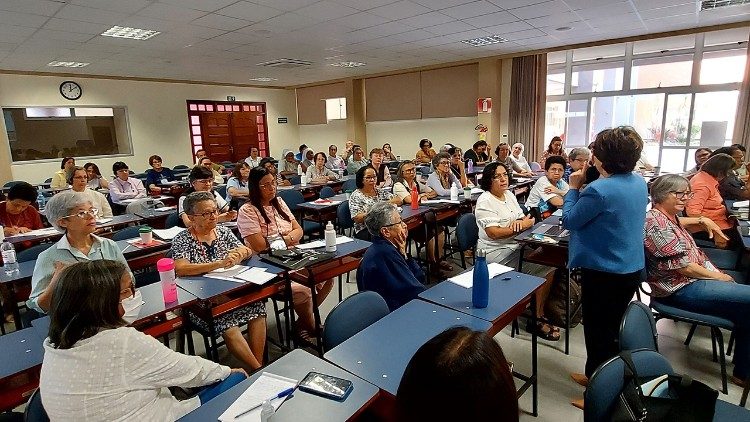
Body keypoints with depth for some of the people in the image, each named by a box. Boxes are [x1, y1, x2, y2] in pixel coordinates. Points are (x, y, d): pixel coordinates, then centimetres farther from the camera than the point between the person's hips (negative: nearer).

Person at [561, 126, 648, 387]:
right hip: (632, 268, 9)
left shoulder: (599, 189, -26)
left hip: (603, 272, -9)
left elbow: (569, 221, -14)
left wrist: (574, 188, -4)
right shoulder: (639, 183, 1)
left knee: (598, 332, 8)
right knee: (614, 327, 23)